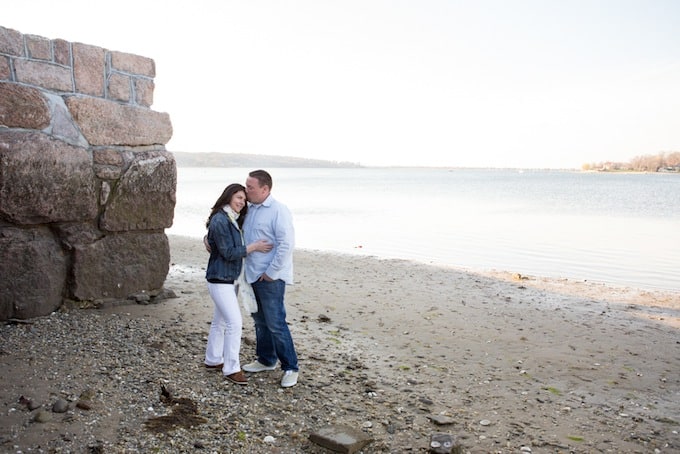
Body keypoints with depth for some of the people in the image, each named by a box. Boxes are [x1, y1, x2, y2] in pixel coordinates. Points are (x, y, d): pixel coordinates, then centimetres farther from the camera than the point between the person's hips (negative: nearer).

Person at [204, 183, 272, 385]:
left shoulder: (233, 221, 12)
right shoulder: (220, 220, -19)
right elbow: (228, 252, -21)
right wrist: (253, 247, -17)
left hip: (227, 278, 10)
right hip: (220, 279, -10)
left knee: (220, 321, 18)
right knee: (234, 322, -10)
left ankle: (213, 359, 31)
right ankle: (231, 369, -1)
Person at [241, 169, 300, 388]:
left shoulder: (278, 210, -15)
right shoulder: (249, 209, 11)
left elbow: (287, 243, -20)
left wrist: (271, 272, -18)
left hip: (270, 277, -8)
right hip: (253, 275, 8)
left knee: (275, 323, -5)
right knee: (260, 321, 18)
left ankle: (290, 368, 7)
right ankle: (266, 360, 34)